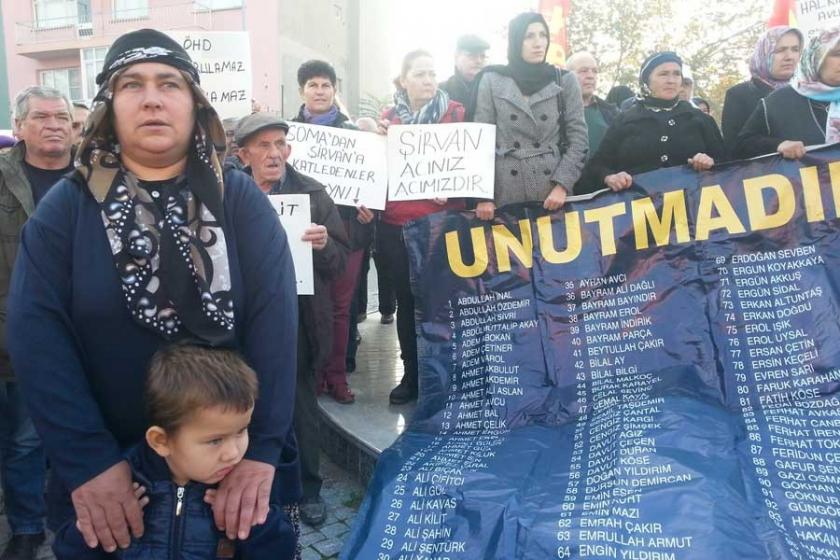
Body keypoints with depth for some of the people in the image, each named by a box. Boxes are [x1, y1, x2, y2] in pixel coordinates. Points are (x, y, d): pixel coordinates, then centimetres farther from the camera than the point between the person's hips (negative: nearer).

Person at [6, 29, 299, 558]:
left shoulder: (241, 198, -4)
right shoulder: (66, 205, -2)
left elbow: (274, 316, -13)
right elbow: (36, 332, -9)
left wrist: (261, 448, -20)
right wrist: (88, 460, -18)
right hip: (107, 466, 1)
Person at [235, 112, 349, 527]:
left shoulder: (313, 193, -2)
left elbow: (339, 263, -2)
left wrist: (324, 245, -23)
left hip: (297, 320, 0)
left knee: (303, 410, 13)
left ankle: (309, 488, 33)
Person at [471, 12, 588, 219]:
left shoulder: (565, 80, 7)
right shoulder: (491, 81, 5)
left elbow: (578, 139, 3)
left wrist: (562, 184, -10)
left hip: (553, 194, 1)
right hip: (505, 197, 0)